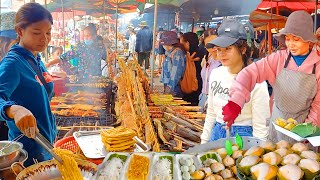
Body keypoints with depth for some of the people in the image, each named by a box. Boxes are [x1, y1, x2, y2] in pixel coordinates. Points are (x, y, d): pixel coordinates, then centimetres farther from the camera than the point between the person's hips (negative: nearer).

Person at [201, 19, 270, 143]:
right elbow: (211, 113, 10)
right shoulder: (215, 74, 1)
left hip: (243, 137, -5)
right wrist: (204, 142, 11)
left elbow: (260, 128, -13)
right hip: (217, 134, 5)